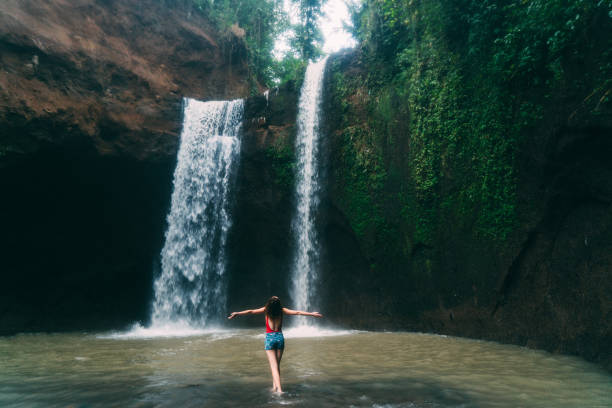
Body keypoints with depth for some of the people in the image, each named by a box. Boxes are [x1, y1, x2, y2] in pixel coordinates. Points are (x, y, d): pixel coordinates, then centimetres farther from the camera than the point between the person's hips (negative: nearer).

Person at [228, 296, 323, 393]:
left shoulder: (266, 310, -6)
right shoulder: (282, 310, -3)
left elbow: (251, 311, -11)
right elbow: (297, 312, -1)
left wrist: (237, 313, -7)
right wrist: (311, 314, 6)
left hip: (269, 338, -2)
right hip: (280, 337, 2)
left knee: (274, 366, -2)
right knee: (277, 365, 17)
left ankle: (279, 389, -13)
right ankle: (274, 387, 25)